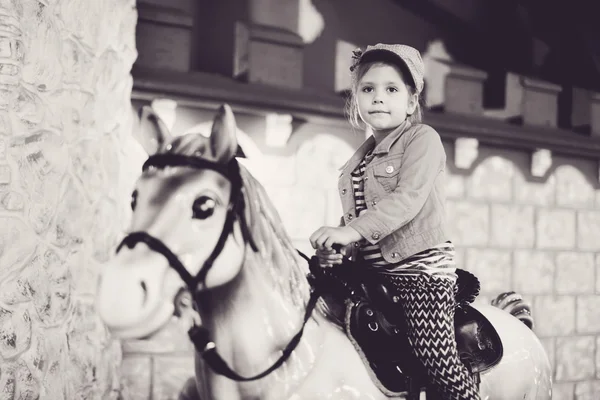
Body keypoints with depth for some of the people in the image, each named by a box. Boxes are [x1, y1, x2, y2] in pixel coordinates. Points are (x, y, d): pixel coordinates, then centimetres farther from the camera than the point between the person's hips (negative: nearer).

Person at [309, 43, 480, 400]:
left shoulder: (423, 138, -4)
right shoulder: (358, 160, 19)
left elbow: (408, 198, -19)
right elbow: (352, 216, 16)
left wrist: (353, 230, -30)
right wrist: (337, 247, -7)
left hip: (421, 265, -7)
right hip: (370, 271, 7)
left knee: (437, 359, -14)